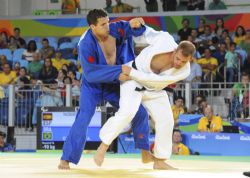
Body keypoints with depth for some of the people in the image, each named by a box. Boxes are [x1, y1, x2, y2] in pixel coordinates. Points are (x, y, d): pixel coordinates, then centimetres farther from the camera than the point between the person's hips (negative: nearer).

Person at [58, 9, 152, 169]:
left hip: (114, 84, 5)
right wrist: (117, 74, -36)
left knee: (140, 112, 4)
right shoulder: (86, 44, -30)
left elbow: (133, 27, -8)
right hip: (93, 85, -5)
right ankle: (66, 159, -13)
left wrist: (134, 24, -34)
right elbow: (90, 73, -32)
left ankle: (145, 153, 19)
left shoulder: (115, 29, -18)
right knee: (83, 119, -20)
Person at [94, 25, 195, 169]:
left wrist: (131, 72, -29)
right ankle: (103, 146, -11)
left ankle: (160, 161, 18)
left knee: (166, 120, 1)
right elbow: (146, 33, -9)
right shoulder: (165, 40, -30)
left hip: (154, 91, 4)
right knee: (127, 112, -25)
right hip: (134, 81, -4)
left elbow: (155, 80, -27)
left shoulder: (184, 71, -24)